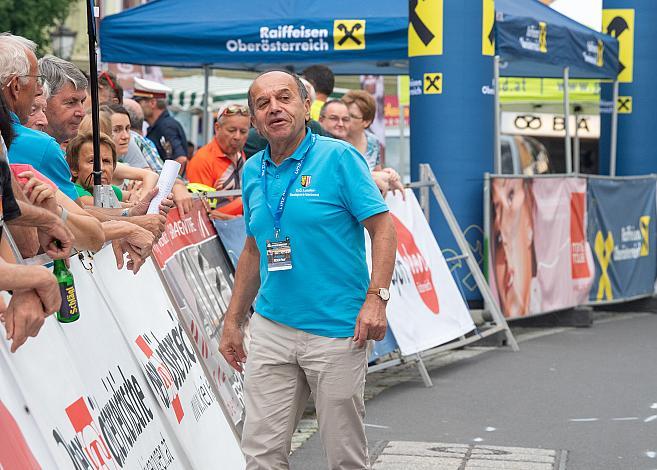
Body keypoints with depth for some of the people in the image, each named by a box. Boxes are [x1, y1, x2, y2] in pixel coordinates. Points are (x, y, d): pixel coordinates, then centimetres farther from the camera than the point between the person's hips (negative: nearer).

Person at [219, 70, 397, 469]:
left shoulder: (339, 157, -7)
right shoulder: (253, 171, 10)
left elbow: (383, 227, -9)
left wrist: (376, 298, -20)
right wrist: (233, 321, 17)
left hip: (338, 331, -5)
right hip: (271, 329, 5)